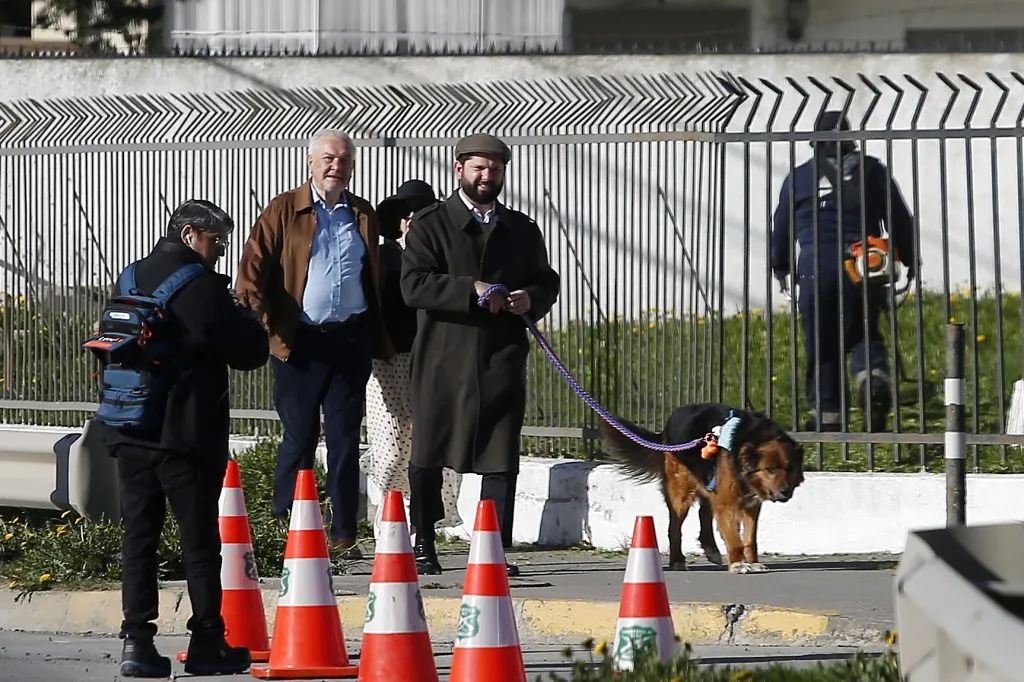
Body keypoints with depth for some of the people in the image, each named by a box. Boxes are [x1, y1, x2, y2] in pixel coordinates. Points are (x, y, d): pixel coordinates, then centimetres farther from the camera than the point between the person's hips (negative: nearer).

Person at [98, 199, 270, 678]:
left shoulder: (132, 279, 11)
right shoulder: (201, 285, -11)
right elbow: (250, 352, -9)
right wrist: (246, 321, 11)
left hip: (129, 430, 6)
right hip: (186, 435, -6)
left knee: (139, 533, 5)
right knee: (200, 538, 3)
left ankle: (136, 641, -1)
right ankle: (207, 643, 7)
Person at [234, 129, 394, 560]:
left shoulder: (364, 215, 14)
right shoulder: (284, 211, 3)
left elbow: (376, 280, 16)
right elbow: (253, 266, -3)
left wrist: (381, 341, 10)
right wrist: (264, 318, -17)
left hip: (350, 342, 3)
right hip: (301, 342, -3)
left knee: (345, 441, 3)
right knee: (298, 439, 1)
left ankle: (344, 535, 6)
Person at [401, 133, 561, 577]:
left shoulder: (522, 230, 16)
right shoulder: (430, 224, 2)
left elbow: (548, 282, 21)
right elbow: (413, 285, -9)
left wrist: (531, 298, -3)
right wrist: (472, 290, -18)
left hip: (502, 361, 2)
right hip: (443, 361, -2)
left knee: (500, 461, -2)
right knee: (427, 457, 6)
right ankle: (422, 546, 17)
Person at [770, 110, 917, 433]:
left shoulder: (798, 178, 12)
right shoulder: (871, 170, 12)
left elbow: (781, 227, 21)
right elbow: (899, 219, 11)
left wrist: (780, 267, 37)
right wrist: (910, 260, 22)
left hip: (816, 265, -1)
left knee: (822, 346, 5)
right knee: (864, 335, 12)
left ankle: (826, 416, 1)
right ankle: (874, 378, -19)